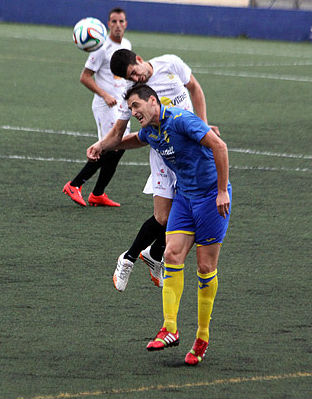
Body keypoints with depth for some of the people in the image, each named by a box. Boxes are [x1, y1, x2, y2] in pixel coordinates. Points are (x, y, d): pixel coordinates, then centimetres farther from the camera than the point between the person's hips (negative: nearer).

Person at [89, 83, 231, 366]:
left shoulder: (181, 120, -20)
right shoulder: (149, 131, 7)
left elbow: (219, 146, -23)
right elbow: (136, 140, 34)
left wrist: (222, 191, -22)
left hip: (212, 194, -7)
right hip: (184, 195, 7)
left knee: (206, 267, -4)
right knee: (172, 254, -10)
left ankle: (202, 337, 5)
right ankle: (170, 329, -12)